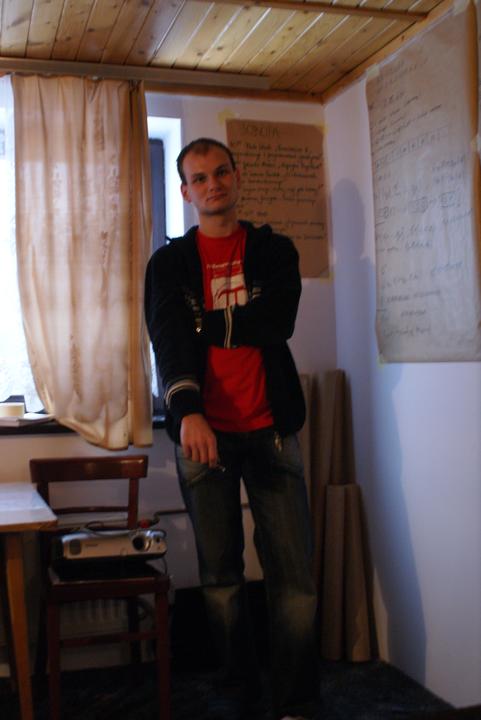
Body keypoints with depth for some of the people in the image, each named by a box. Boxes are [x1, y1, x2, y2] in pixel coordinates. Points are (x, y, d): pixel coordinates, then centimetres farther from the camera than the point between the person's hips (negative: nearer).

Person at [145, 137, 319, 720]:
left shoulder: (275, 252, 10)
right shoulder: (168, 263, 8)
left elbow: (276, 325, -7)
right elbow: (168, 344, -8)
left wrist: (202, 322, -3)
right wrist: (187, 411, -25)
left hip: (269, 430, 0)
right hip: (201, 432, 1)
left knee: (293, 574, -2)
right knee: (220, 576, 9)